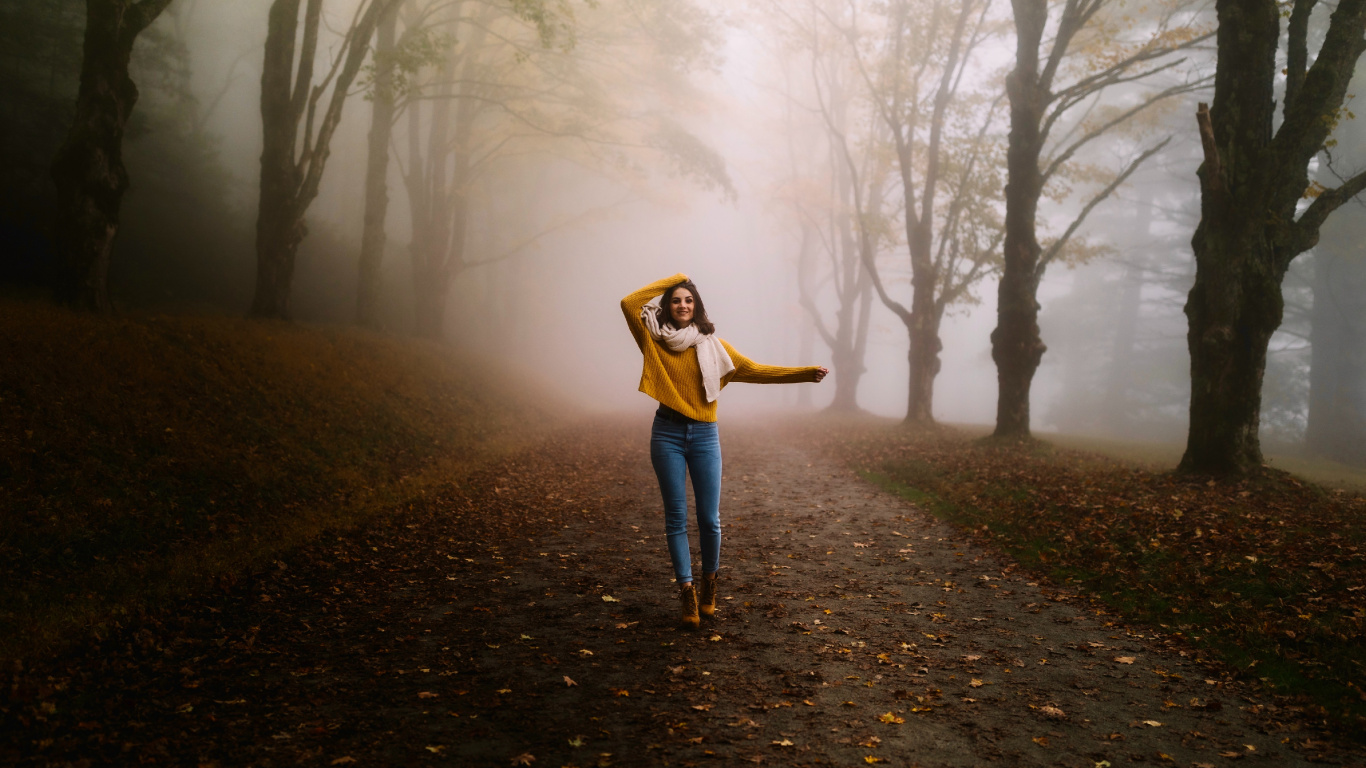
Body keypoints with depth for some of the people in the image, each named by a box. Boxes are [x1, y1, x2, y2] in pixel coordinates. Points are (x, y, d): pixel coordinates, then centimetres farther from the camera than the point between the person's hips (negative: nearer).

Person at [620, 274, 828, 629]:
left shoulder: (712, 345, 7)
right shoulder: (655, 341, 5)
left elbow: (754, 370, 5)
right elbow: (629, 303, -5)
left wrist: (806, 373, 0)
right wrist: (672, 280, 2)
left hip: (704, 436, 1)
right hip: (667, 434, 0)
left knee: (710, 519, 1)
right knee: (676, 518, 1)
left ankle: (709, 583, 25)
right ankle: (688, 596, 8)